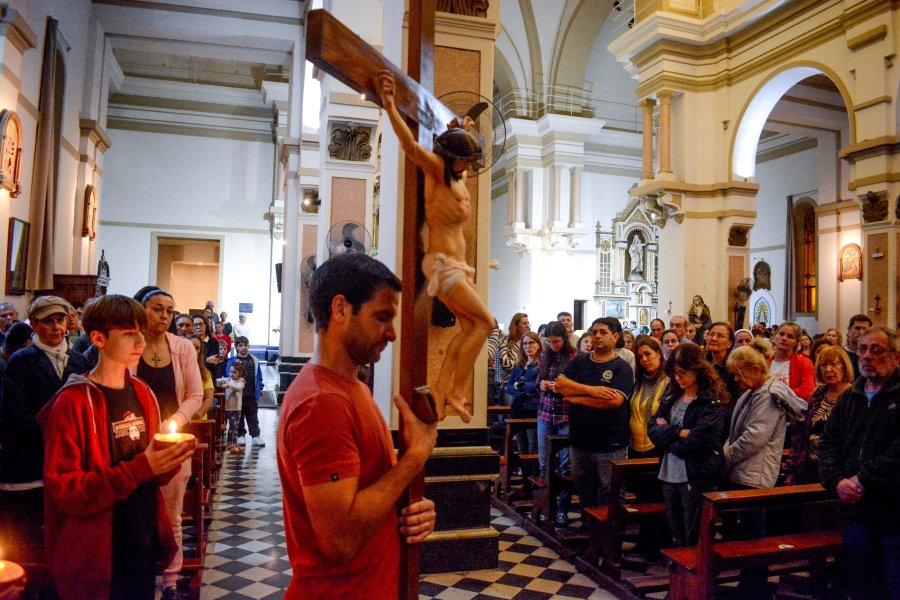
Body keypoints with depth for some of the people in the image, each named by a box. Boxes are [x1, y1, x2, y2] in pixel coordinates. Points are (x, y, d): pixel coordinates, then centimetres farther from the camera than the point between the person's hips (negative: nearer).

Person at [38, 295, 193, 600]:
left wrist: (169, 461, -8)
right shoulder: (72, 403, -14)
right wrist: (140, 468, -28)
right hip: (98, 557, -6)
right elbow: (65, 490, -19)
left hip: (146, 543, 6)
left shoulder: (142, 393, 6)